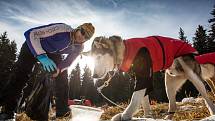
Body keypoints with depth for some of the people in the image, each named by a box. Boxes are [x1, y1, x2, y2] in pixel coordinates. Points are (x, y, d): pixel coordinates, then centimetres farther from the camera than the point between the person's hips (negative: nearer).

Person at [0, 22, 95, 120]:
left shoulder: (78, 48, -18)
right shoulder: (62, 29, -38)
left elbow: (68, 62, -4)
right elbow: (30, 34, -37)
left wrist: (59, 69, -27)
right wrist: (42, 56, -47)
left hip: (53, 54, 5)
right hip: (33, 47, -4)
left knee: (62, 78, -8)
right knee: (21, 76, -19)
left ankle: (62, 112, 3)